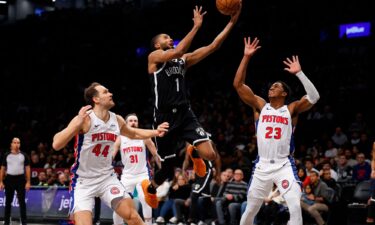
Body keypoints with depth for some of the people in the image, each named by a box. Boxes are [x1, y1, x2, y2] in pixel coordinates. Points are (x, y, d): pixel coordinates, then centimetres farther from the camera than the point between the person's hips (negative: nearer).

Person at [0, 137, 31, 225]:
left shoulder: (24, 155, 3)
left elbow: (27, 168, 2)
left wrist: (28, 182, -5)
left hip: (20, 179, -1)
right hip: (9, 179, 1)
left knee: (22, 201, 0)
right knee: (8, 201, 5)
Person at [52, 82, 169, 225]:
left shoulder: (117, 120, 1)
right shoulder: (85, 119, -19)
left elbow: (133, 133, 26)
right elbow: (56, 145, -27)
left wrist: (155, 132, 12)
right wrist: (78, 124, -37)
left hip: (107, 178, 6)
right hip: (83, 181, -6)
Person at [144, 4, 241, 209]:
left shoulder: (183, 60, 15)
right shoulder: (155, 57, -1)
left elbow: (212, 47, 7)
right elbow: (179, 50, -21)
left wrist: (231, 23, 0)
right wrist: (196, 26, -20)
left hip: (185, 115, 4)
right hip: (165, 118, -4)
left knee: (209, 155, -17)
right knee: (167, 169, 6)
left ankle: (193, 152, 22)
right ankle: (150, 188, 41)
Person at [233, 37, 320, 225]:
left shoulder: (291, 109, 3)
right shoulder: (260, 106, 7)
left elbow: (314, 97, -13)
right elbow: (238, 84, -1)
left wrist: (299, 73, -16)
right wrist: (246, 57, -7)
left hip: (284, 165, -2)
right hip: (262, 165, 2)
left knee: (295, 206, -18)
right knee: (251, 209, 9)